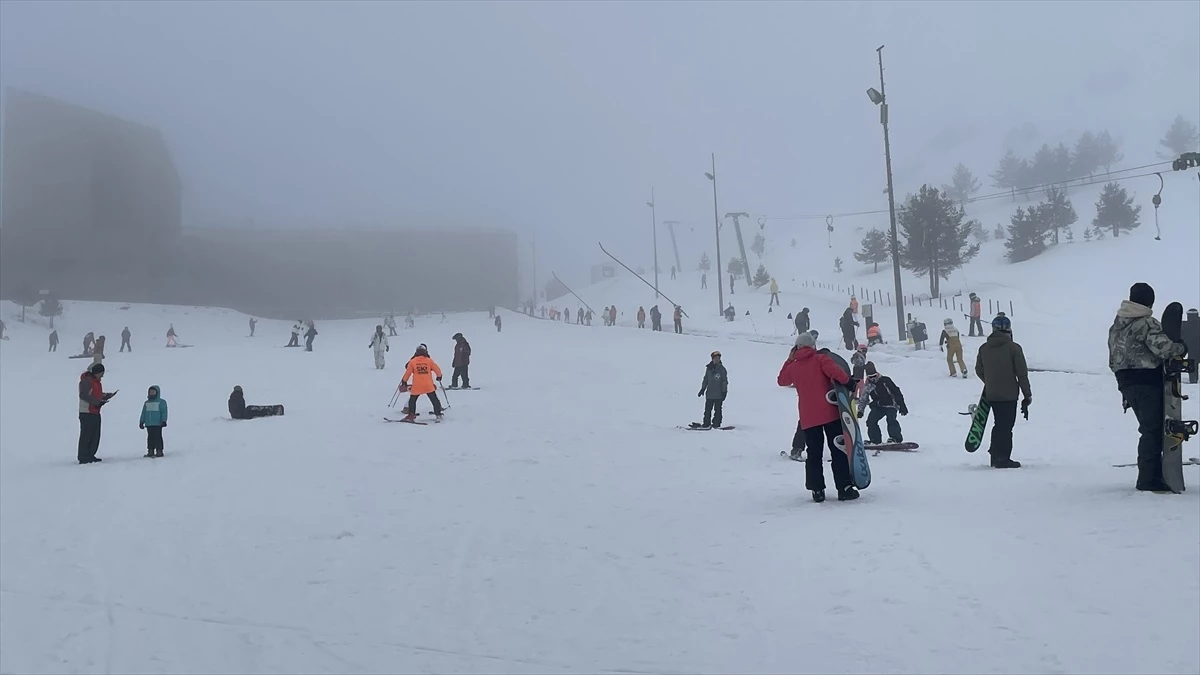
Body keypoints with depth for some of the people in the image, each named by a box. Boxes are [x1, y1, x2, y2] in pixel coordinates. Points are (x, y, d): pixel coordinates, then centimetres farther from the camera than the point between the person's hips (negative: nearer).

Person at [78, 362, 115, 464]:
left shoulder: (96, 381, 18)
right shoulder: (86, 381, -13)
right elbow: (83, 395, -23)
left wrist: (106, 395, 7)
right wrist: (97, 402, -26)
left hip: (95, 412, 10)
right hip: (86, 413, -10)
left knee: (95, 436, 13)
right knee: (86, 436, -7)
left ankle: (90, 456, 20)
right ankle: (83, 458, -4)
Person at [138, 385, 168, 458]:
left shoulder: (161, 402, 1)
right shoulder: (147, 403, 18)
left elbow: (164, 412, -4)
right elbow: (143, 413, 20)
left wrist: (164, 421, -12)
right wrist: (141, 422, 13)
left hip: (157, 424, -5)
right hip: (149, 424, 5)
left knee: (157, 437, -6)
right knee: (150, 438, 7)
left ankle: (159, 451, -3)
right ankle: (150, 451, 11)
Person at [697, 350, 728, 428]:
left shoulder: (722, 369, -2)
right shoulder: (709, 368, 8)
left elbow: (725, 381, -1)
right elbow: (705, 379, 17)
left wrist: (724, 391, -7)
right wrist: (702, 389, 16)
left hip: (719, 394, -3)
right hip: (709, 393, 4)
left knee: (717, 410, -1)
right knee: (707, 409, 6)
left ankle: (716, 424, 5)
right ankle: (706, 424, 13)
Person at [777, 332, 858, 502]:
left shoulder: (793, 367, 9)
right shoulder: (821, 359, -3)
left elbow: (782, 380, 28)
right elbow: (836, 372, -20)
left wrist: (789, 360, 31)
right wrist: (847, 381, -3)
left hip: (808, 418, 3)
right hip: (829, 413, -3)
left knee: (814, 454, 9)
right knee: (838, 450, 2)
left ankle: (817, 490, 5)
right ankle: (844, 488, -2)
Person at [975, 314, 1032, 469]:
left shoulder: (983, 348, 2)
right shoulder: (1013, 348, -12)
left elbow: (979, 371, 11)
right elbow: (1022, 374, -10)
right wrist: (1027, 395, -1)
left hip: (991, 395, 5)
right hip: (1009, 395, -5)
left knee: (999, 424, 18)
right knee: (1006, 426, 2)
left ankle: (995, 456, 23)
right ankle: (1003, 459, 4)